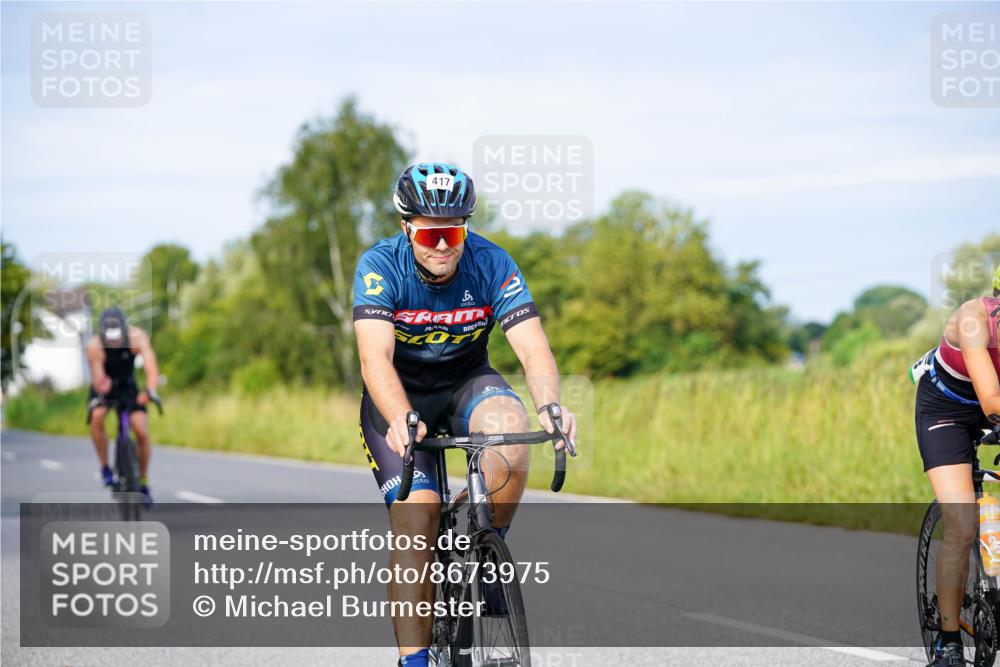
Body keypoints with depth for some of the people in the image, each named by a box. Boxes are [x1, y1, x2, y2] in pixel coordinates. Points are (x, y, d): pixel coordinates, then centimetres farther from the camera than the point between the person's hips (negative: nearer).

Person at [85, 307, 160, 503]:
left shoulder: (137, 337, -28)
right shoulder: (94, 346, -29)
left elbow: (150, 366, -40)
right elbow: (97, 379, -31)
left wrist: (150, 391, -58)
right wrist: (101, 385, -56)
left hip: (128, 387, 1)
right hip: (103, 389, -1)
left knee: (142, 432, -12)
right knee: (97, 417, -32)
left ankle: (143, 482, 6)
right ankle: (105, 468, -15)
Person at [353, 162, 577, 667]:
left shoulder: (492, 265, -20)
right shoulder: (381, 266, -24)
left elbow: (533, 348, -28)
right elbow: (375, 357, -36)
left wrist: (550, 406, -49)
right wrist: (400, 419, -56)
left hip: (466, 382, 1)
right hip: (398, 397, -1)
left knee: (510, 427, -33)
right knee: (415, 520, -20)